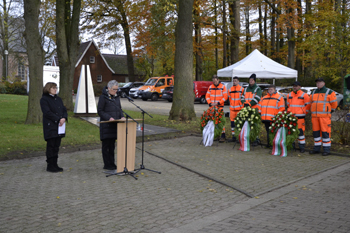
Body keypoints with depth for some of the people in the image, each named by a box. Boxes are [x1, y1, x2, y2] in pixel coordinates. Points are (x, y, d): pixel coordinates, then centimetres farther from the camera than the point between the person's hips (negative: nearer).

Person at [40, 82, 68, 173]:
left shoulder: (58, 99, 18)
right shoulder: (44, 99, -5)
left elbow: (64, 109, 12)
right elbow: (47, 112, -14)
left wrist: (64, 118, -8)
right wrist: (58, 120, -18)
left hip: (59, 126, 7)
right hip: (50, 127, -7)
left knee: (57, 146, 9)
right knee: (51, 145, -3)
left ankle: (55, 164, 16)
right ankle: (50, 166, 3)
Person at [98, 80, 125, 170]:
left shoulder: (117, 97, 13)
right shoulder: (103, 97, -8)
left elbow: (119, 108, 20)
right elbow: (100, 111, -10)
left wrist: (122, 116, 0)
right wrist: (109, 117, -22)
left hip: (115, 125, 7)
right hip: (106, 125, -7)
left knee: (112, 144, 12)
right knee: (106, 145, -2)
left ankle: (112, 163, 18)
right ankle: (107, 165, 3)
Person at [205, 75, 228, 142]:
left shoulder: (222, 87, -2)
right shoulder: (210, 87, 10)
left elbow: (225, 97, -6)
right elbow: (207, 96, 11)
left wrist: (218, 103, -13)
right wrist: (210, 103, -5)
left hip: (220, 106, -4)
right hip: (212, 107, 4)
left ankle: (223, 136, -7)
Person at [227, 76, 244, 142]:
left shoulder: (241, 89, -4)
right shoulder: (230, 89, 10)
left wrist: (241, 105, -3)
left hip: (239, 109, -5)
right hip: (232, 109, 5)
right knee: (232, 122, 6)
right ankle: (233, 137, 13)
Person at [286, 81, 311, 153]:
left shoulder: (304, 95, -4)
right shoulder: (289, 95, 11)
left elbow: (308, 105, 2)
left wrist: (304, 113, 4)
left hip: (300, 117, -5)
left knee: (300, 131, -6)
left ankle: (302, 147, 1)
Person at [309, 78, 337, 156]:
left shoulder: (329, 92, -2)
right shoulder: (313, 93, 15)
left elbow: (334, 103, 2)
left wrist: (329, 111, 9)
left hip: (324, 116, -5)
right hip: (315, 116, 5)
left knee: (325, 132, -6)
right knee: (316, 131, 7)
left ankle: (326, 149, -1)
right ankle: (317, 148, 15)